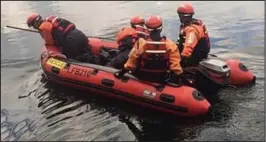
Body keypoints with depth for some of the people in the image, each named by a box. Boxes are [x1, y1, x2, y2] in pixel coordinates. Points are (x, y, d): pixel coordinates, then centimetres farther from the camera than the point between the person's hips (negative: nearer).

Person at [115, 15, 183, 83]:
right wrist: (178, 76, 0)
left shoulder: (141, 42, -20)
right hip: (161, 78, 1)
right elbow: (175, 62, -14)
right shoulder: (169, 44, -16)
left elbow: (132, 60, -12)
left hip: (143, 77, 0)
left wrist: (123, 71, 2)